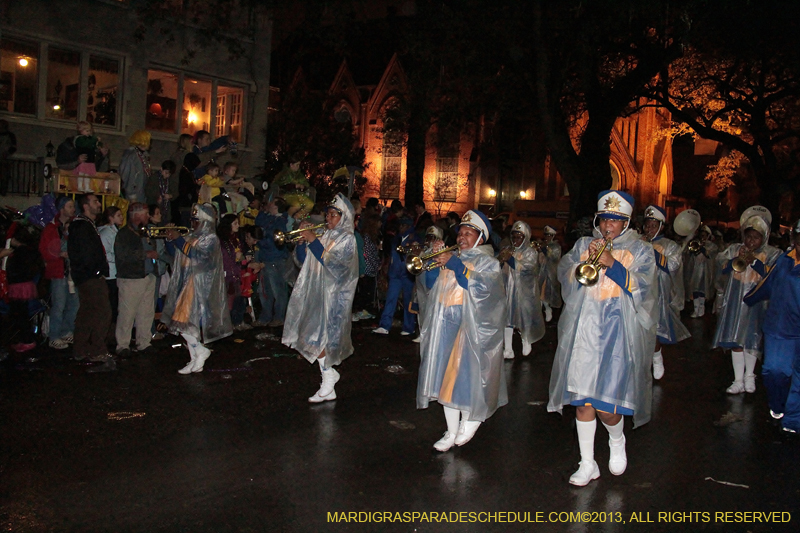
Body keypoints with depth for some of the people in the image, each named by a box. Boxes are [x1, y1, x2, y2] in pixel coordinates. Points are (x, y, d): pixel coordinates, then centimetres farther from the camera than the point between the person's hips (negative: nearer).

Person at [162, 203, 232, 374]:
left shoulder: (211, 238, -9)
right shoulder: (191, 237, 14)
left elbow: (197, 255, -23)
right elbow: (177, 254, 16)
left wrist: (178, 239, -21)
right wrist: (171, 239, 1)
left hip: (200, 287, -8)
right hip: (186, 285, 8)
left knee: (184, 323, -12)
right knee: (189, 324, 7)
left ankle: (201, 350, 3)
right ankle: (196, 361, 14)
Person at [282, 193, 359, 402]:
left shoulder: (347, 239, -7)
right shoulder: (324, 236, 12)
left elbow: (333, 265, -20)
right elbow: (304, 259, 12)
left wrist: (313, 241, -20)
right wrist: (302, 238, -4)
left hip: (333, 296, -7)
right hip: (316, 293, 7)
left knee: (314, 336, -12)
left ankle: (328, 385, -1)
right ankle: (330, 373, 19)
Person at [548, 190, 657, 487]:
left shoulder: (639, 250, 6)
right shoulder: (584, 245, 14)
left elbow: (642, 289, -6)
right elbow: (564, 275, 4)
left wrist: (612, 264, -16)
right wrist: (587, 260, -11)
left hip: (617, 333, -3)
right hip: (582, 331, 3)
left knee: (605, 406, -9)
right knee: (582, 400, 5)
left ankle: (617, 441, 25)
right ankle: (587, 464, 19)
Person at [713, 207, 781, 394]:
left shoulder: (772, 254, -3)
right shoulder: (734, 249, 4)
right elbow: (720, 265, -4)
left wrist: (754, 261, -22)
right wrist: (737, 260, -19)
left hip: (756, 303, -2)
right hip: (734, 302, 2)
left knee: (751, 340, 8)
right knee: (735, 340, 2)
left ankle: (749, 376, 30)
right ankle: (738, 380, 10)